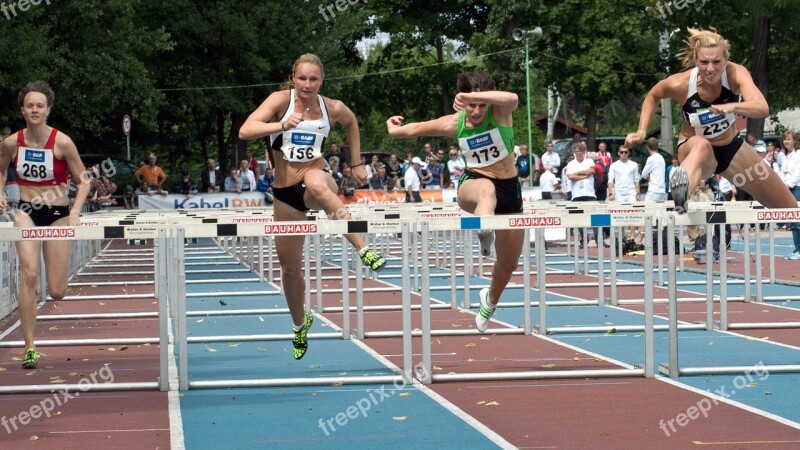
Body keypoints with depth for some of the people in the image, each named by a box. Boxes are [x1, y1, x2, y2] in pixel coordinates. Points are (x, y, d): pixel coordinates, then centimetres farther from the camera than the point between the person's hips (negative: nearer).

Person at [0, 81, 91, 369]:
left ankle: (60, 278, 42)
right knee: (29, 274, -22)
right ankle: (30, 348, -16)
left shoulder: (62, 142, -12)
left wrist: (75, 212, -16)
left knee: (56, 293, 0)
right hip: (27, 213, 1)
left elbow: (83, 180, -4)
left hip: (58, 214, -1)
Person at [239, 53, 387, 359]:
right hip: (285, 190, 1)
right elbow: (245, 131, -21)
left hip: (317, 181, -1)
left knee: (315, 181, -42)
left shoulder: (333, 108, -3)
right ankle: (300, 324, 36)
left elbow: (351, 123, 22)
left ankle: (364, 250, -45)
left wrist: (357, 165, 19)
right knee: (290, 267, 9)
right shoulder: (281, 99, -9)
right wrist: (282, 126, -35)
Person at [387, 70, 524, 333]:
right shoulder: (454, 123, -9)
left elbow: (513, 99, -42)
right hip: (472, 184, -1)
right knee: (487, 188, -44)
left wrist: (474, 95, -46)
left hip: (509, 189, 1)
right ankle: (484, 230, -73)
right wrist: (396, 130, 25)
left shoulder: (500, 112, -15)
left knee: (509, 264, 13)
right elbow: (417, 128, 11)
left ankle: (490, 300, 43)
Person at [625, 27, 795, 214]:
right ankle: (680, 191, -75)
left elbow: (763, 108, -43)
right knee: (702, 146, -46)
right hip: (694, 149, -3)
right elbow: (652, 96, 0)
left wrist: (732, 107, -62)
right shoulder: (680, 84, -24)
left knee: (791, 210, 5)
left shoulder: (735, 73, -26)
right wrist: (641, 132, -11)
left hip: (731, 147, 4)